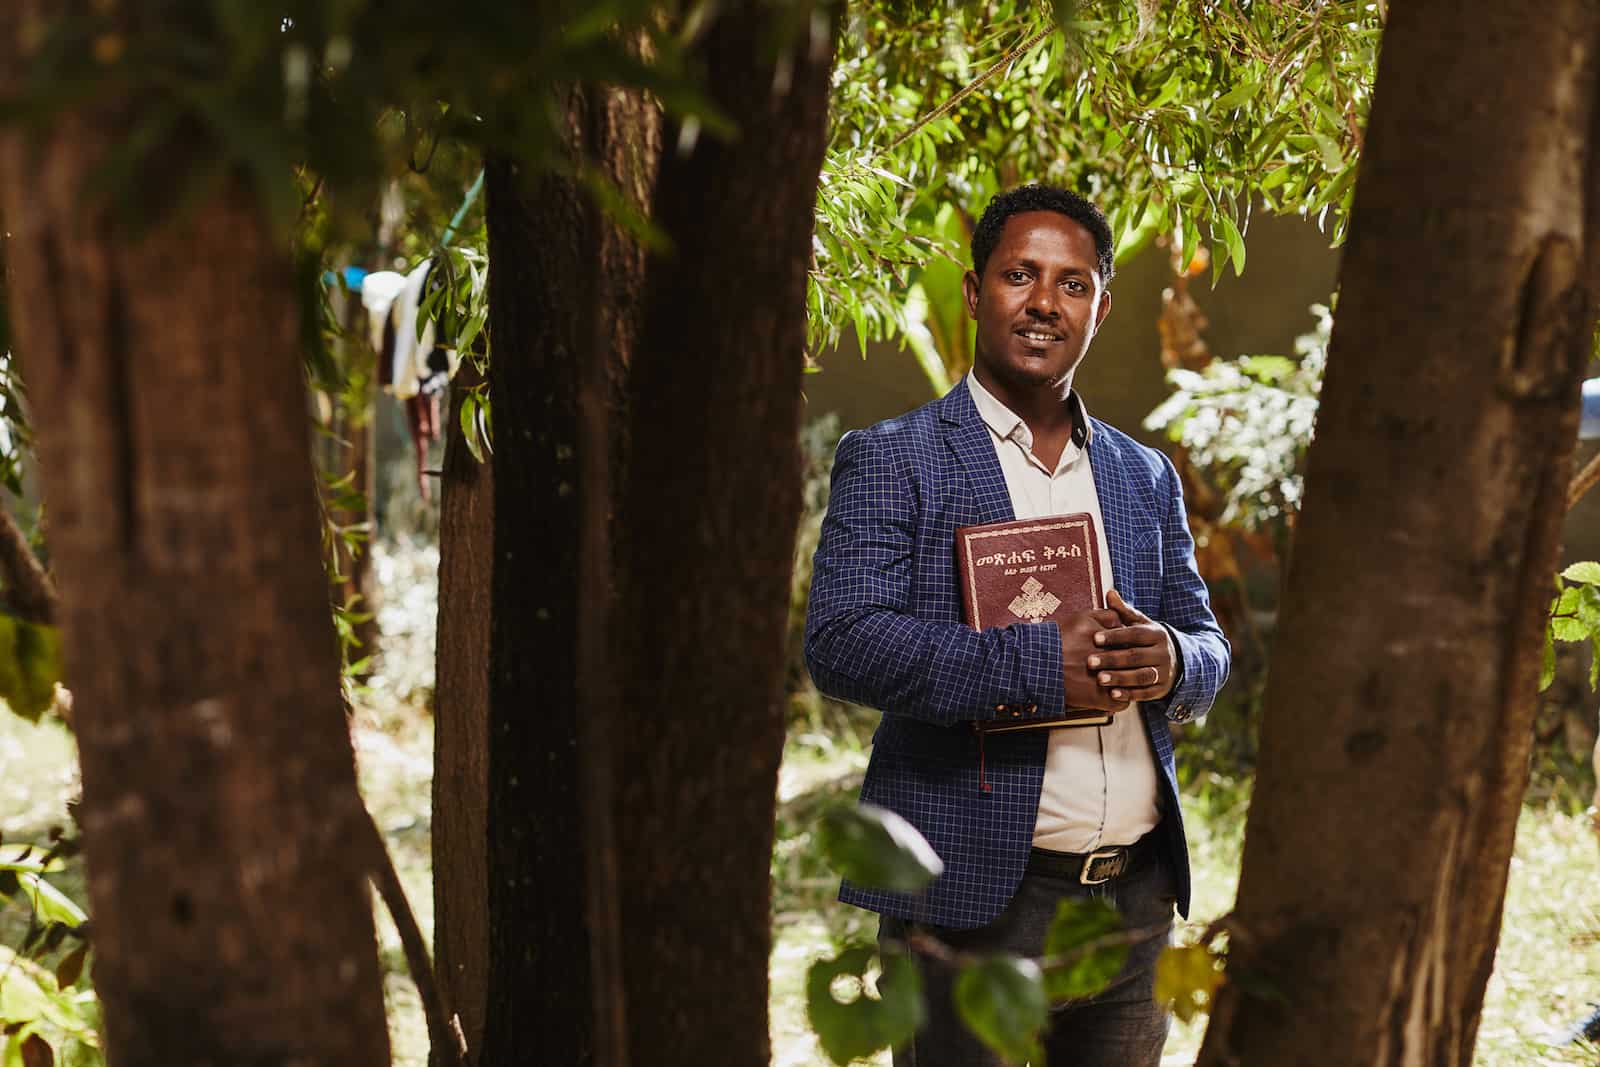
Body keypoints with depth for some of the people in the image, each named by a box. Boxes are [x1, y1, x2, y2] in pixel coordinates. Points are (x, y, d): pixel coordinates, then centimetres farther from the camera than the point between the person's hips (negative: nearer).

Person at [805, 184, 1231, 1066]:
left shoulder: (1145, 477, 17)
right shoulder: (890, 460, -1)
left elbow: (1208, 644, 18)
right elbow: (841, 642, -13)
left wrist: (1170, 661, -8)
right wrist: (1041, 666, -21)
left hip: (1136, 897, 5)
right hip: (972, 899, -5)